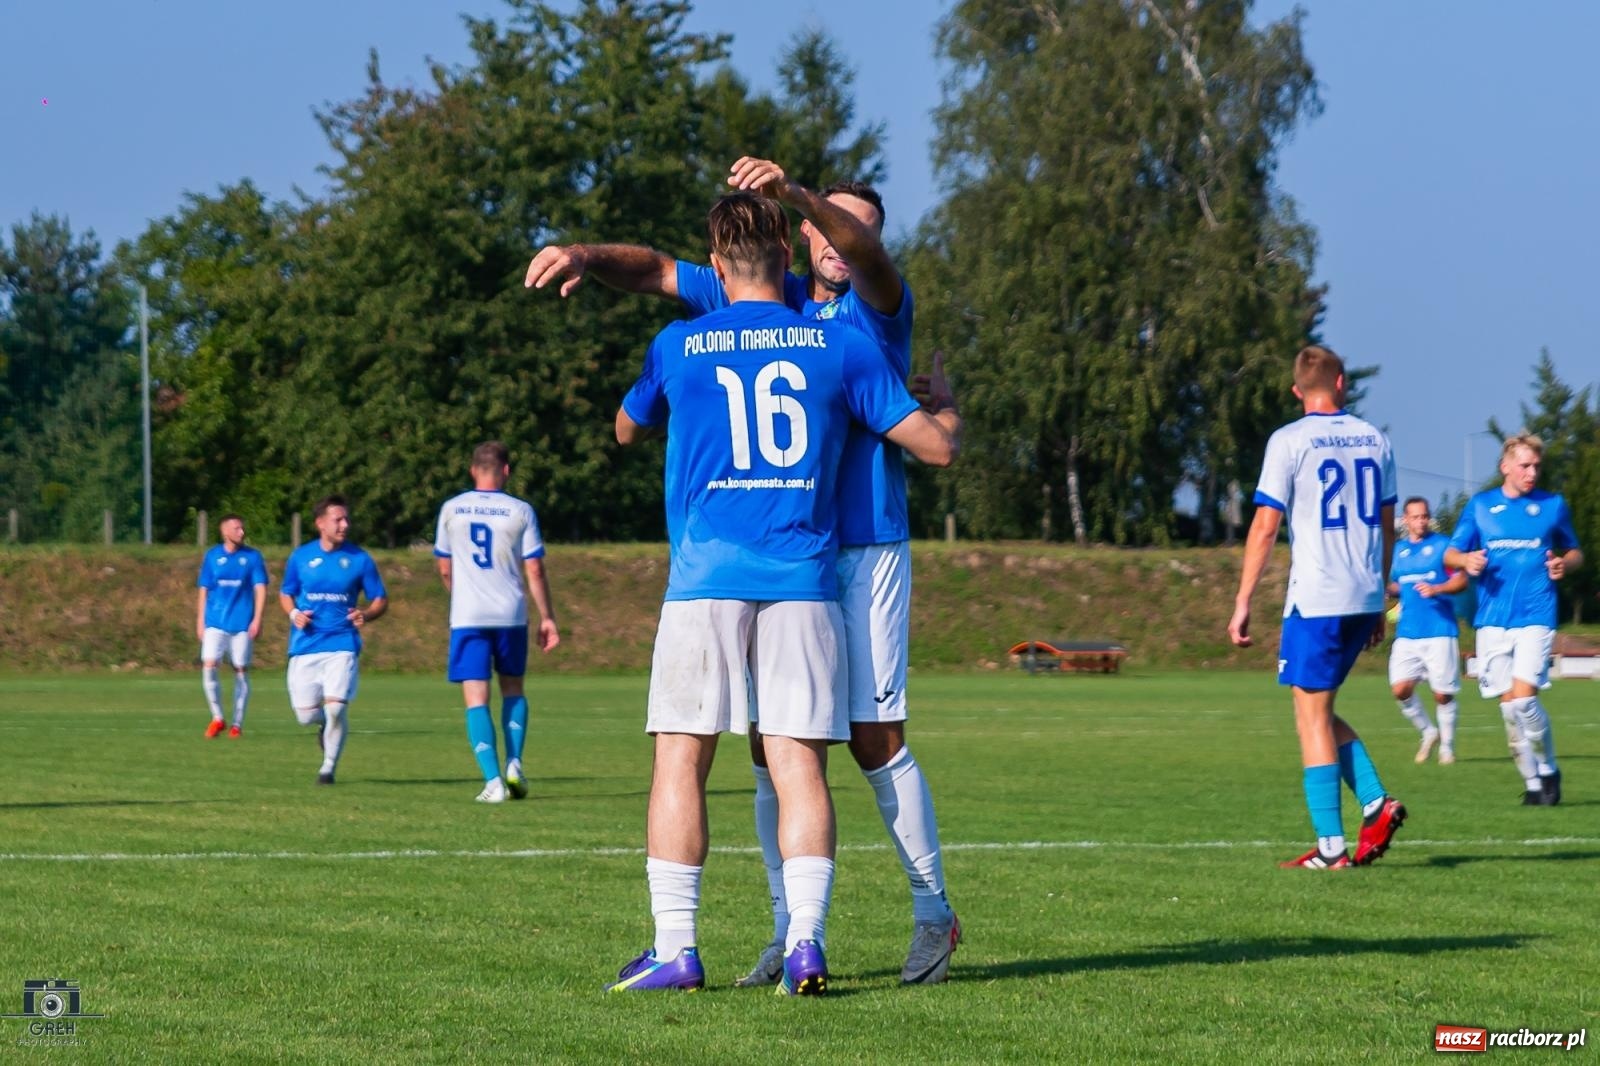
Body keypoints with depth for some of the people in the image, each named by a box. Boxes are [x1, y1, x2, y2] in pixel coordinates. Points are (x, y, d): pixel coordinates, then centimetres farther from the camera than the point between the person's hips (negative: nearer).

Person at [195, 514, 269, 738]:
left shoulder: (252, 557, 2)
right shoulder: (212, 557, 6)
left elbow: (260, 589, 0)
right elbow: (203, 591, 11)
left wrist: (257, 620, -9)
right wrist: (200, 621, 7)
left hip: (242, 624, -1)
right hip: (215, 623, 1)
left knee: (241, 672, 1)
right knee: (209, 667, -12)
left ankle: (237, 723, 11)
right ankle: (217, 717, 3)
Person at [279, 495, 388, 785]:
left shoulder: (359, 559, 1)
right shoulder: (301, 556, 4)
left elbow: (381, 600, 6)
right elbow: (286, 594, 15)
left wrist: (366, 614, -16)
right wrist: (294, 613, -7)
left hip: (342, 644, -2)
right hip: (305, 647, 2)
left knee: (336, 706, -17)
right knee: (306, 715, -2)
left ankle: (329, 767, 5)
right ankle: (326, 724, 36)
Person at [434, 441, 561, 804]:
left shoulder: (451, 509, 3)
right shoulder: (520, 511, -1)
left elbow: (445, 570, 10)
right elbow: (535, 571, -2)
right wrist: (547, 618, 7)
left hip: (467, 617, 0)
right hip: (511, 616, 0)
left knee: (477, 699, -1)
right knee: (513, 690, 20)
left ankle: (493, 781, -12)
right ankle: (514, 764, 5)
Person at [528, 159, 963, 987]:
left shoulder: (878, 308, 1)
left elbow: (864, 254, -22)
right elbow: (656, 271, 7)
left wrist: (794, 192, -41)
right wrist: (586, 256, -15)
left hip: (865, 553, -4)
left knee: (875, 740, -6)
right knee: (771, 746, 1)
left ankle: (934, 913, 7)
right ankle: (789, 930, 9)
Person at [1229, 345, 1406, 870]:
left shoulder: (1288, 441, -5)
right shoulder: (1374, 439, 11)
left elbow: (1265, 526, -9)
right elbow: (1386, 526, 16)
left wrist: (1242, 603, -5)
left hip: (1315, 600, -6)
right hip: (1365, 599, 6)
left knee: (1312, 713, 0)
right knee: (1321, 710, 18)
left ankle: (1330, 846, -3)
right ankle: (1375, 802, 0)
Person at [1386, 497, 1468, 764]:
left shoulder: (1443, 545, 1)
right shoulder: (1399, 549, 14)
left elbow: (1462, 580, -3)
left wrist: (1437, 589, -20)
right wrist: (1387, 590, 4)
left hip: (1440, 631, -4)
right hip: (1407, 634, 4)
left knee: (1443, 694, -2)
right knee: (1401, 689, -9)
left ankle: (1447, 746, 15)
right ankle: (1428, 732, 12)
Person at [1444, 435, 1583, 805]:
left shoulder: (1553, 506, 7)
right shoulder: (1480, 506, 9)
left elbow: (1574, 552, 17)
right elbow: (1450, 554, 12)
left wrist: (1565, 563, -6)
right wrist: (1466, 560, -10)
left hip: (1535, 617, -2)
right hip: (1492, 618, 2)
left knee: (1523, 697, -17)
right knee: (1509, 704, 2)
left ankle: (1548, 770, 2)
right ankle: (1532, 782, 14)